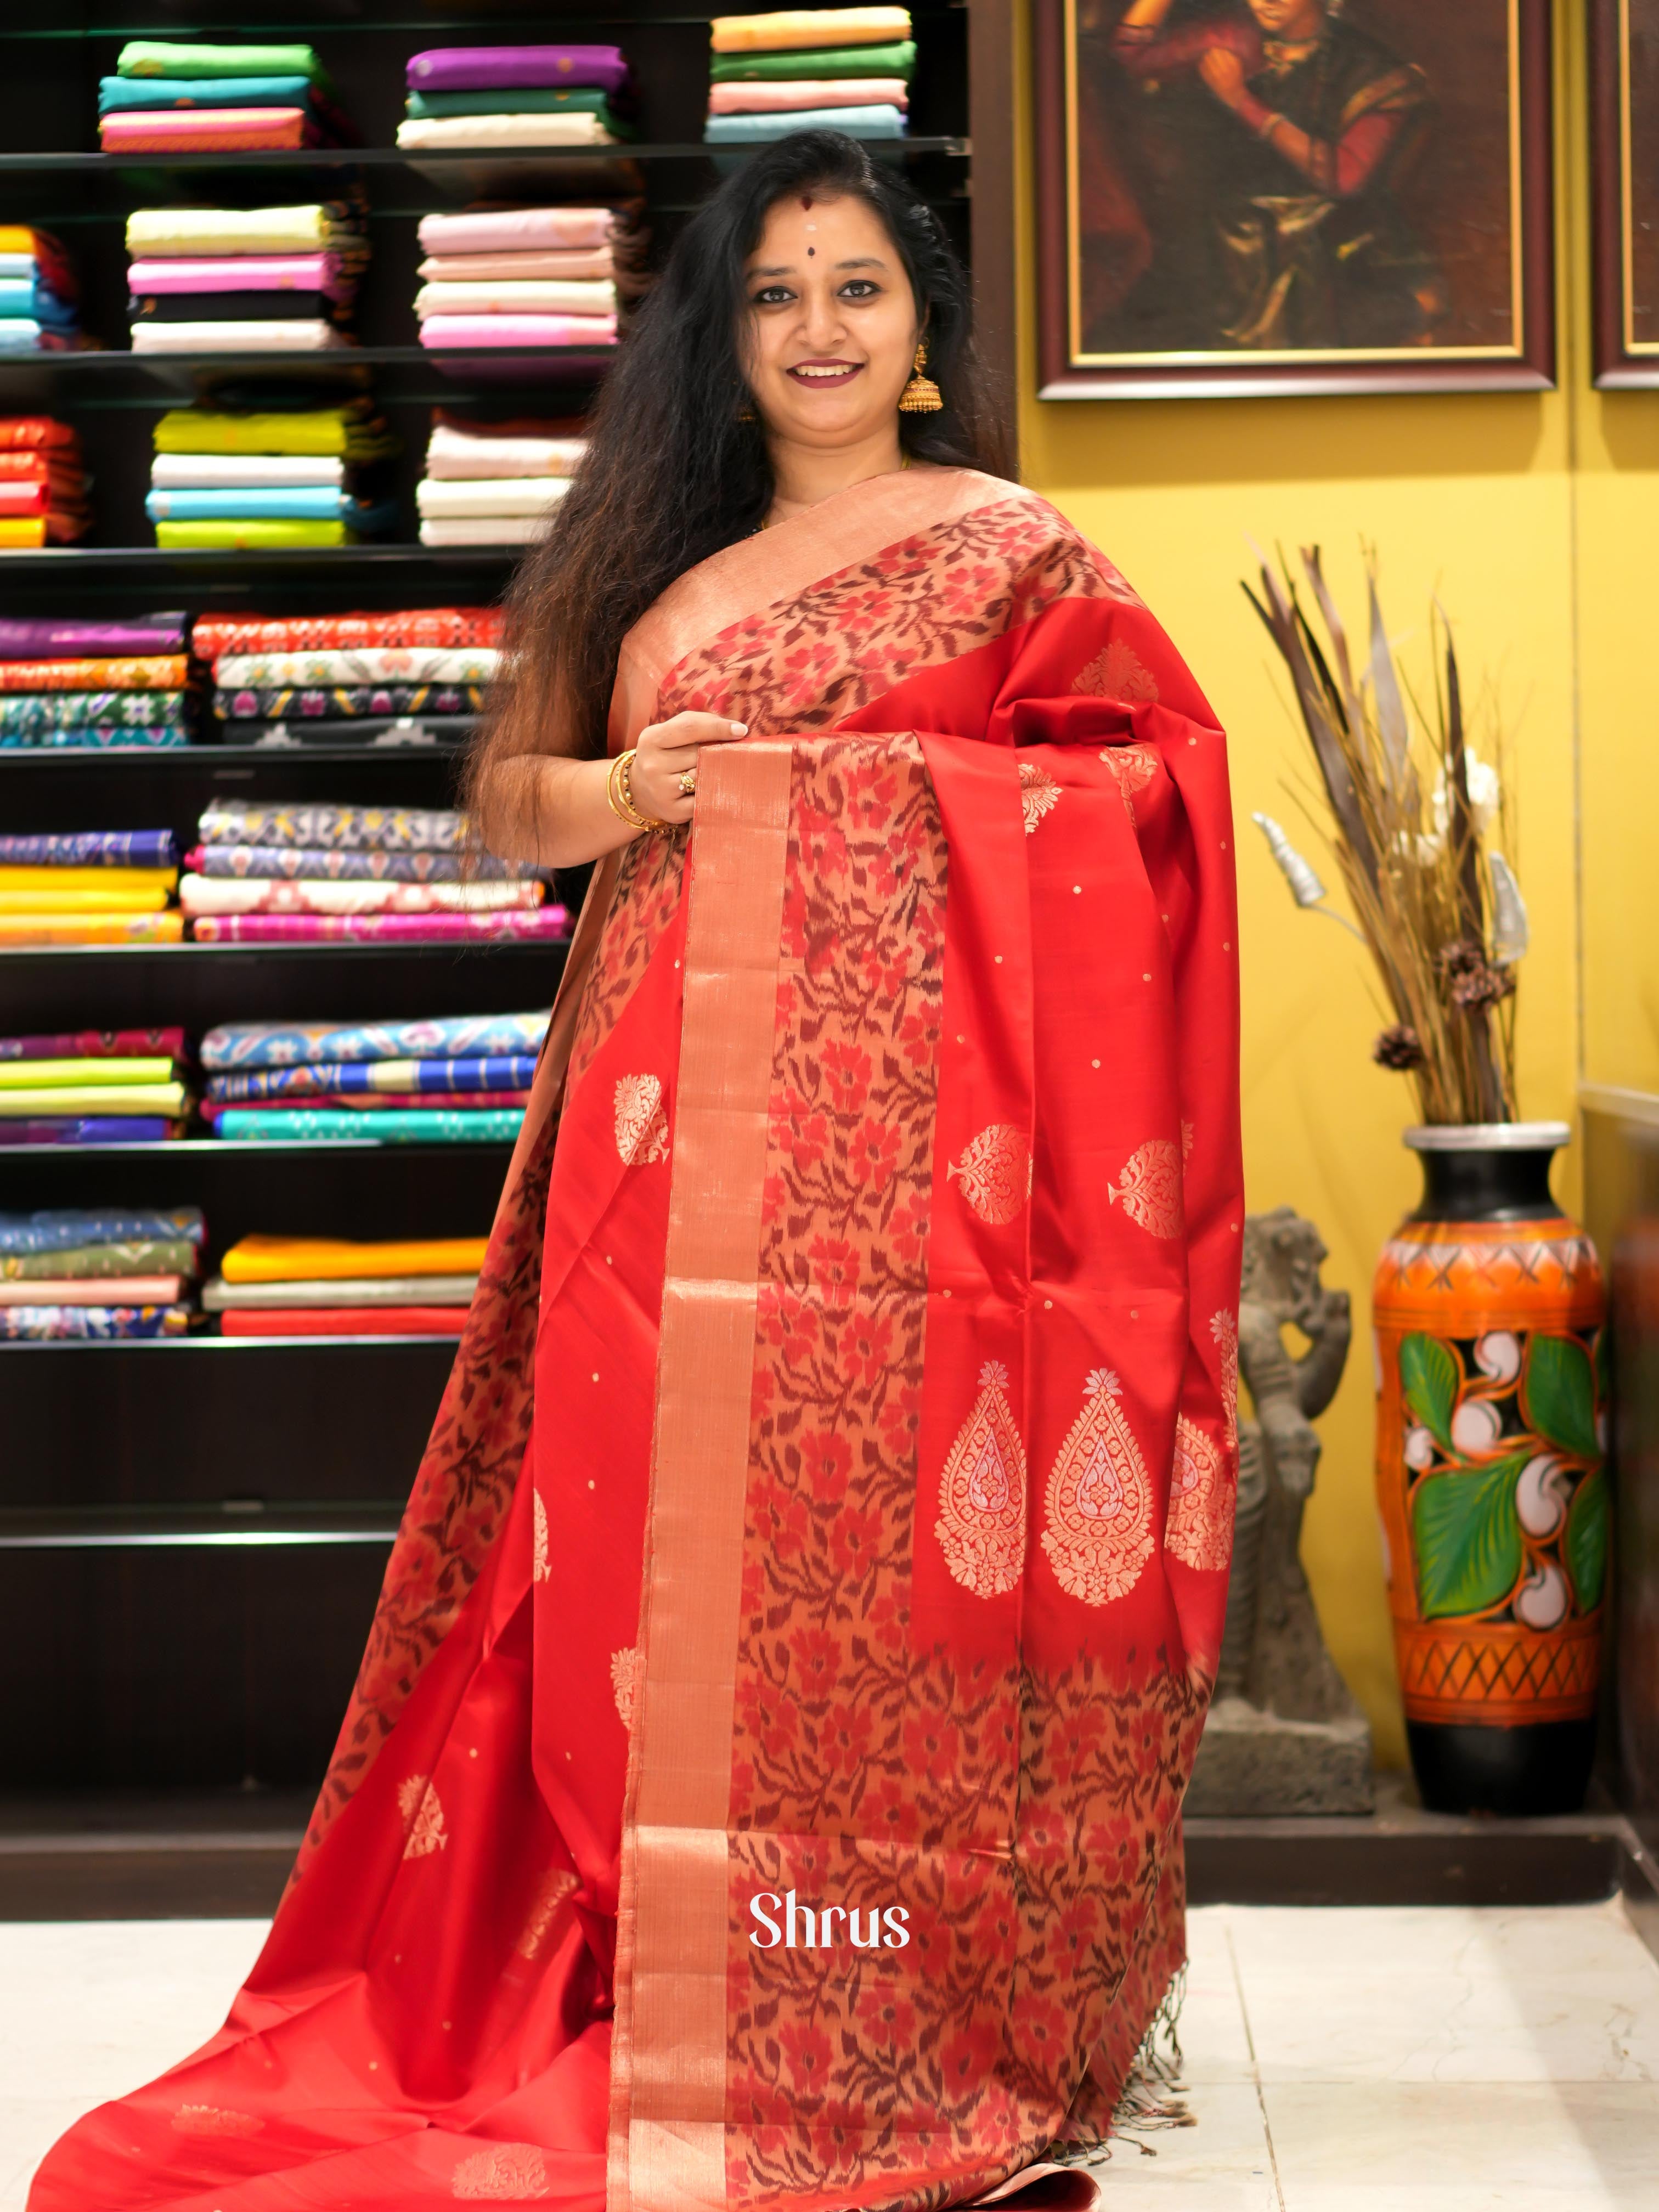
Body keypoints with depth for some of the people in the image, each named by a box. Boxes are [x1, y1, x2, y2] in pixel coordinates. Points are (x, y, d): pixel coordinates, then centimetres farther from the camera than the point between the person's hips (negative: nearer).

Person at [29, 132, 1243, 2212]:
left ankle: (901, 2033, 5)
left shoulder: (1009, 551, 6)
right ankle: (680, 2006, 10)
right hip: (671, 1108, 4)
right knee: (665, 1544, 1)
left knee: (881, 1542, -6)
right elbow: (507, 792, 20)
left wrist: (879, 778, -9)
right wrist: (629, 791, -2)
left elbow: (1168, 769, -1)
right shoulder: (657, 555, 19)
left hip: (897, 1117, -4)